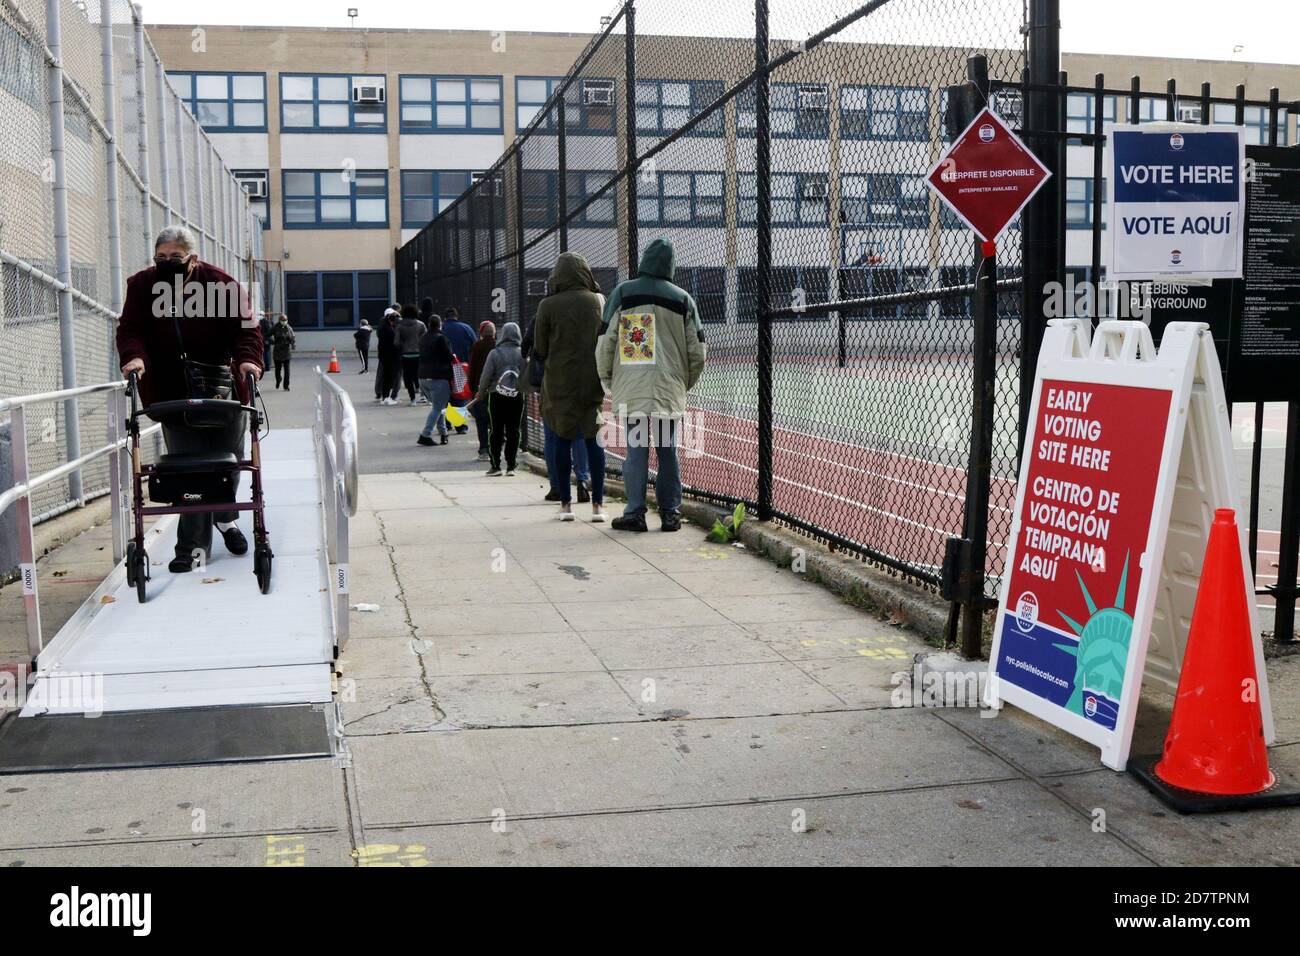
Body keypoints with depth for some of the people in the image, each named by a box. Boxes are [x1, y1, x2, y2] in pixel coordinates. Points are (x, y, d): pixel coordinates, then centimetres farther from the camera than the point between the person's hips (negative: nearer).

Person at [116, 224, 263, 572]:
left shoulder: (221, 284, -8)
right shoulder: (142, 286, -1)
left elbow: (244, 326, -12)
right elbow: (130, 330, -4)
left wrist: (248, 358, -30)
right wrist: (134, 356, -25)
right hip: (172, 396, 0)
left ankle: (225, 518, 39)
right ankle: (193, 546, 4)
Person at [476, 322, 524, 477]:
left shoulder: (494, 353, -8)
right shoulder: (522, 354, -4)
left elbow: (486, 376, -5)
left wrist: (481, 394, 10)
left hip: (497, 397, -1)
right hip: (517, 396, 1)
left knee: (497, 431, 5)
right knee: (513, 431, 6)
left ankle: (496, 466, 5)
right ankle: (511, 466, 5)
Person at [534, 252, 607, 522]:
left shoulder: (548, 306, -8)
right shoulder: (599, 301, -2)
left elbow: (539, 349, -1)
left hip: (559, 381, -1)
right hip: (594, 380, 1)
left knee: (563, 439, 8)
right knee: (594, 439, 7)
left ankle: (565, 503, 10)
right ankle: (598, 504, 5)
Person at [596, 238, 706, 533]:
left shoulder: (622, 293, 1)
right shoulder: (683, 299, 6)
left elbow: (605, 343, -1)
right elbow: (697, 352, 7)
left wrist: (607, 381, 12)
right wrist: (685, 383, 22)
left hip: (631, 389, -1)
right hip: (670, 390, 1)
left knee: (636, 449, 3)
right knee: (668, 450, 8)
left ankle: (635, 513, 3)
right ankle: (670, 513, 12)